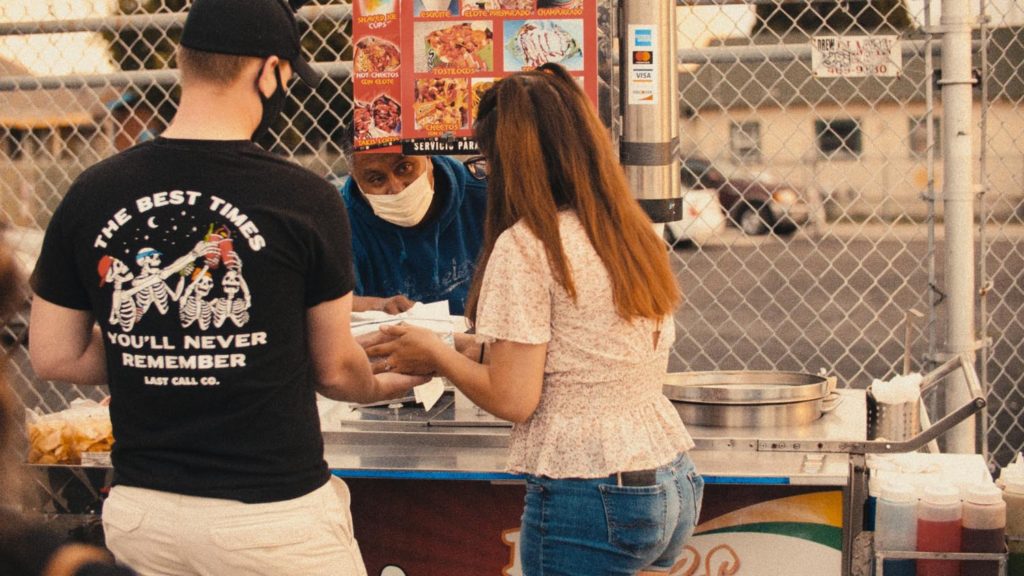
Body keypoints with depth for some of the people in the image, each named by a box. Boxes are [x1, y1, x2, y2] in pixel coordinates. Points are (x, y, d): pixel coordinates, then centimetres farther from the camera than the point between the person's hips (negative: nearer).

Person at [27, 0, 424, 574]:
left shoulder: (91, 194, -3)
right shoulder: (305, 198, -13)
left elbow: (54, 356, 6)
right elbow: (335, 368, -1)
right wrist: (384, 386, 20)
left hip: (138, 508, 4)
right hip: (272, 513, -4)